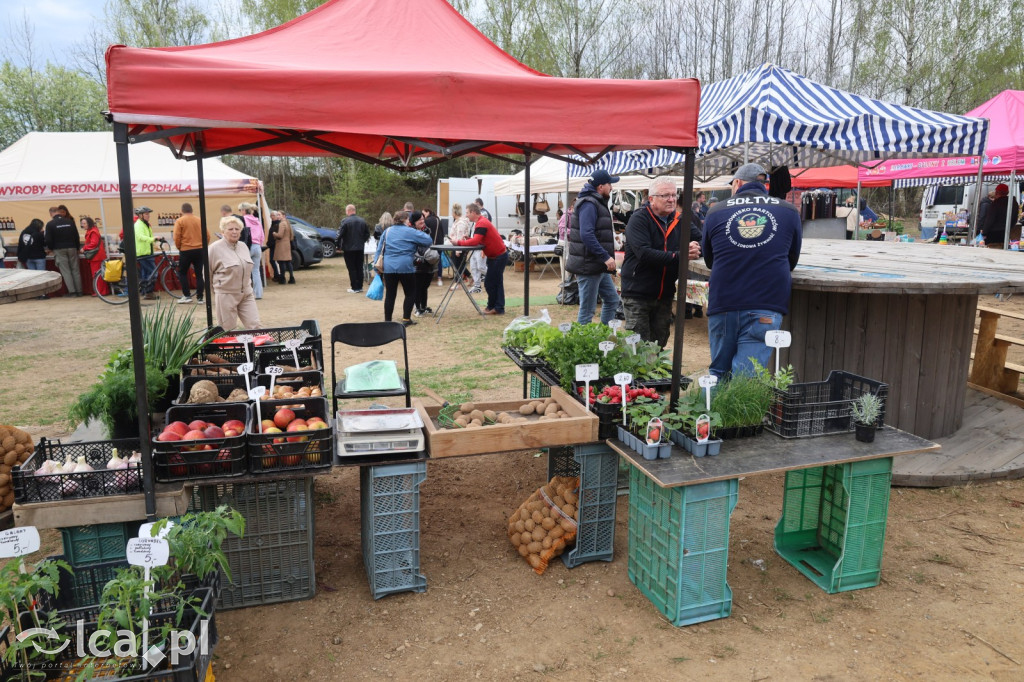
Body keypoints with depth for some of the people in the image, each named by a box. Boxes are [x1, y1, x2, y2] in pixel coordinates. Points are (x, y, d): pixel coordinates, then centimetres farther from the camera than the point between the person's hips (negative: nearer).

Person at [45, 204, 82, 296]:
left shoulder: (50, 224, -6)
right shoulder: (70, 222, 4)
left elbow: (48, 240, -6)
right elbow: (77, 237, 6)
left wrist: (51, 248, 13)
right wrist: (77, 248, 16)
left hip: (59, 250, -3)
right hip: (72, 248, 3)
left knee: (65, 271, -1)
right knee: (75, 270, 6)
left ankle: (72, 291, -7)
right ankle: (79, 291, 5)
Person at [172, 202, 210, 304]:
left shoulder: (180, 221, -4)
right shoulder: (199, 220, 5)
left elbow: (176, 238, -8)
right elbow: (208, 236, 5)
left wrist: (179, 247, 8)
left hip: (186, 250, -3)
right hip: (200, 250, 3)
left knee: (182, 273, 11)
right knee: (199, 274, 7)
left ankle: (187, 296, 5)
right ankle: (200, 297, 5)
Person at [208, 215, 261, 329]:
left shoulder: (243, 246, 10)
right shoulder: (215, 248, -8)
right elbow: (208, 273, -1)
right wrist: (217, 288, 6)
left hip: (246, 294, 5)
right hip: (226, 296, -5)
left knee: (255, 326, 0)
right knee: (228, 331, 2)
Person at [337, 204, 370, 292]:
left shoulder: (345, 221, -13)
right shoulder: (362, 221, 4)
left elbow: (340, 235, -15)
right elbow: (367, 233, 10)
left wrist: (339, 246, -4)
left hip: (349, 249, -5)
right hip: (360, 248, 5)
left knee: (352, 269, 1)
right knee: (359, 268, 12)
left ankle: (354, 288, 1)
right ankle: (360, 287, 15)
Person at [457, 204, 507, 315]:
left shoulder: (481, 224, -20)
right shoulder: (481, 222, 12)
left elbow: (475, 241, -30)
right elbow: (476, 240, 11)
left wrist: (459, 242, -20)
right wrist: (465, 241, -5)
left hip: (498, 256, -10)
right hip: (497, 255, 10)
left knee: (489, 283, -2)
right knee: (497, 282, 10)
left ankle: (492, 307, 10)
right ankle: (499, 308, 14)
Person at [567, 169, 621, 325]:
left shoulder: (597, 203, 17)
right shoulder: (589, 204, -17)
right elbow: (586, 235, -28)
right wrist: (606, 257, -28)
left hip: (599, 267, 11)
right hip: (588, 266, -11)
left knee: (612, 300, 18)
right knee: (587, 310, -3)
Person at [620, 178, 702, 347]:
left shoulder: (680, 220, 6)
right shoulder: (638, 219, -12)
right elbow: (644, 254, -25)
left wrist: (695, 248, -19)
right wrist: (679, 256, -27)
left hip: (665, 295, 6)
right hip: (638, 294, -6)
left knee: (659, 345, 15)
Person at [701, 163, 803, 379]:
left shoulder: (716, 212, 8)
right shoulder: (789, 211, 8)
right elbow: (792, 259, 18)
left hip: (723, 304, 1)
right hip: (766, 306, -1)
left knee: (718, 372, 15)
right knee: (746, 379, -3)